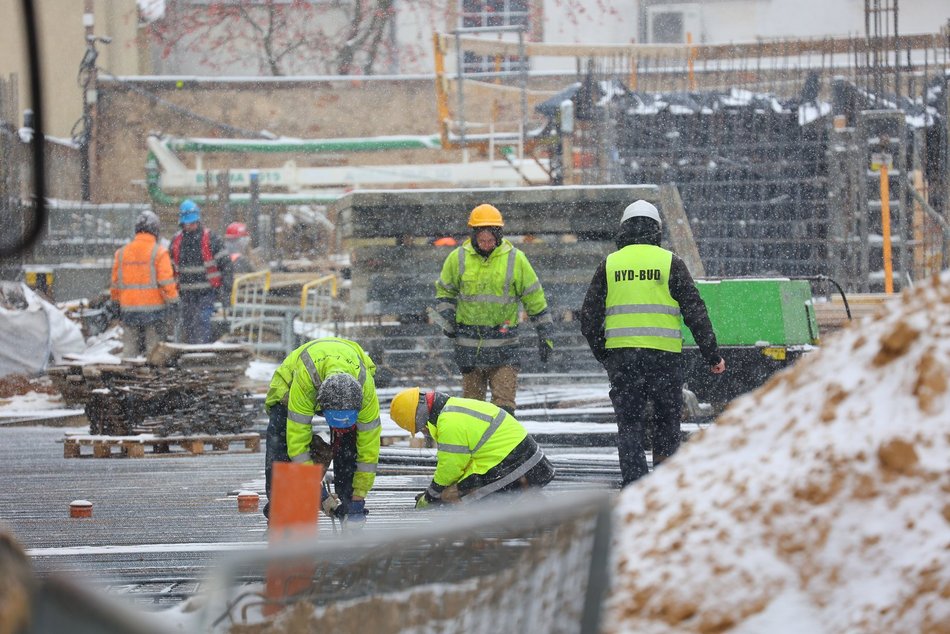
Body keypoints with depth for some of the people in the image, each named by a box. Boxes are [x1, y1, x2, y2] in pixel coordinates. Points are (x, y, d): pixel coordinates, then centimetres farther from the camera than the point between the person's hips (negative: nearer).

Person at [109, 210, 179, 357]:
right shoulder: (159, 252, -8)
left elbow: (115, 283, 10)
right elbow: (167, 283, -12)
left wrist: (116, 302, 21)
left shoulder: (121, 253, 6)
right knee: (154, 350, 0)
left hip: (128, 309, 4)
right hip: (154, 309, -4)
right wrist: (173, 304, -5)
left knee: (130, 348, 10)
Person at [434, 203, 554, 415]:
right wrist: (448, 323, 3)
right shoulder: (458, 258, 3)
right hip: (469, 345, 2)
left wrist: (545, 334, 7)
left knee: (504, 405, -8)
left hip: (504, 348, -2)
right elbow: (444, 293, 17)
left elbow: (535, 298, 7)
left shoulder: (515, 259, -1)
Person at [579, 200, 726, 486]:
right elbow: (695, 312, -1)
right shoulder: (670, 262, 1)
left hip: (621, 355, 1)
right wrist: (713, 355, 5)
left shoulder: (609, 264, 7)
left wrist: (603, 355, 21)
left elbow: (589, 318, 8)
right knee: (667, 420, 12)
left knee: (629, 423, 6)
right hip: (663, 355, -1)